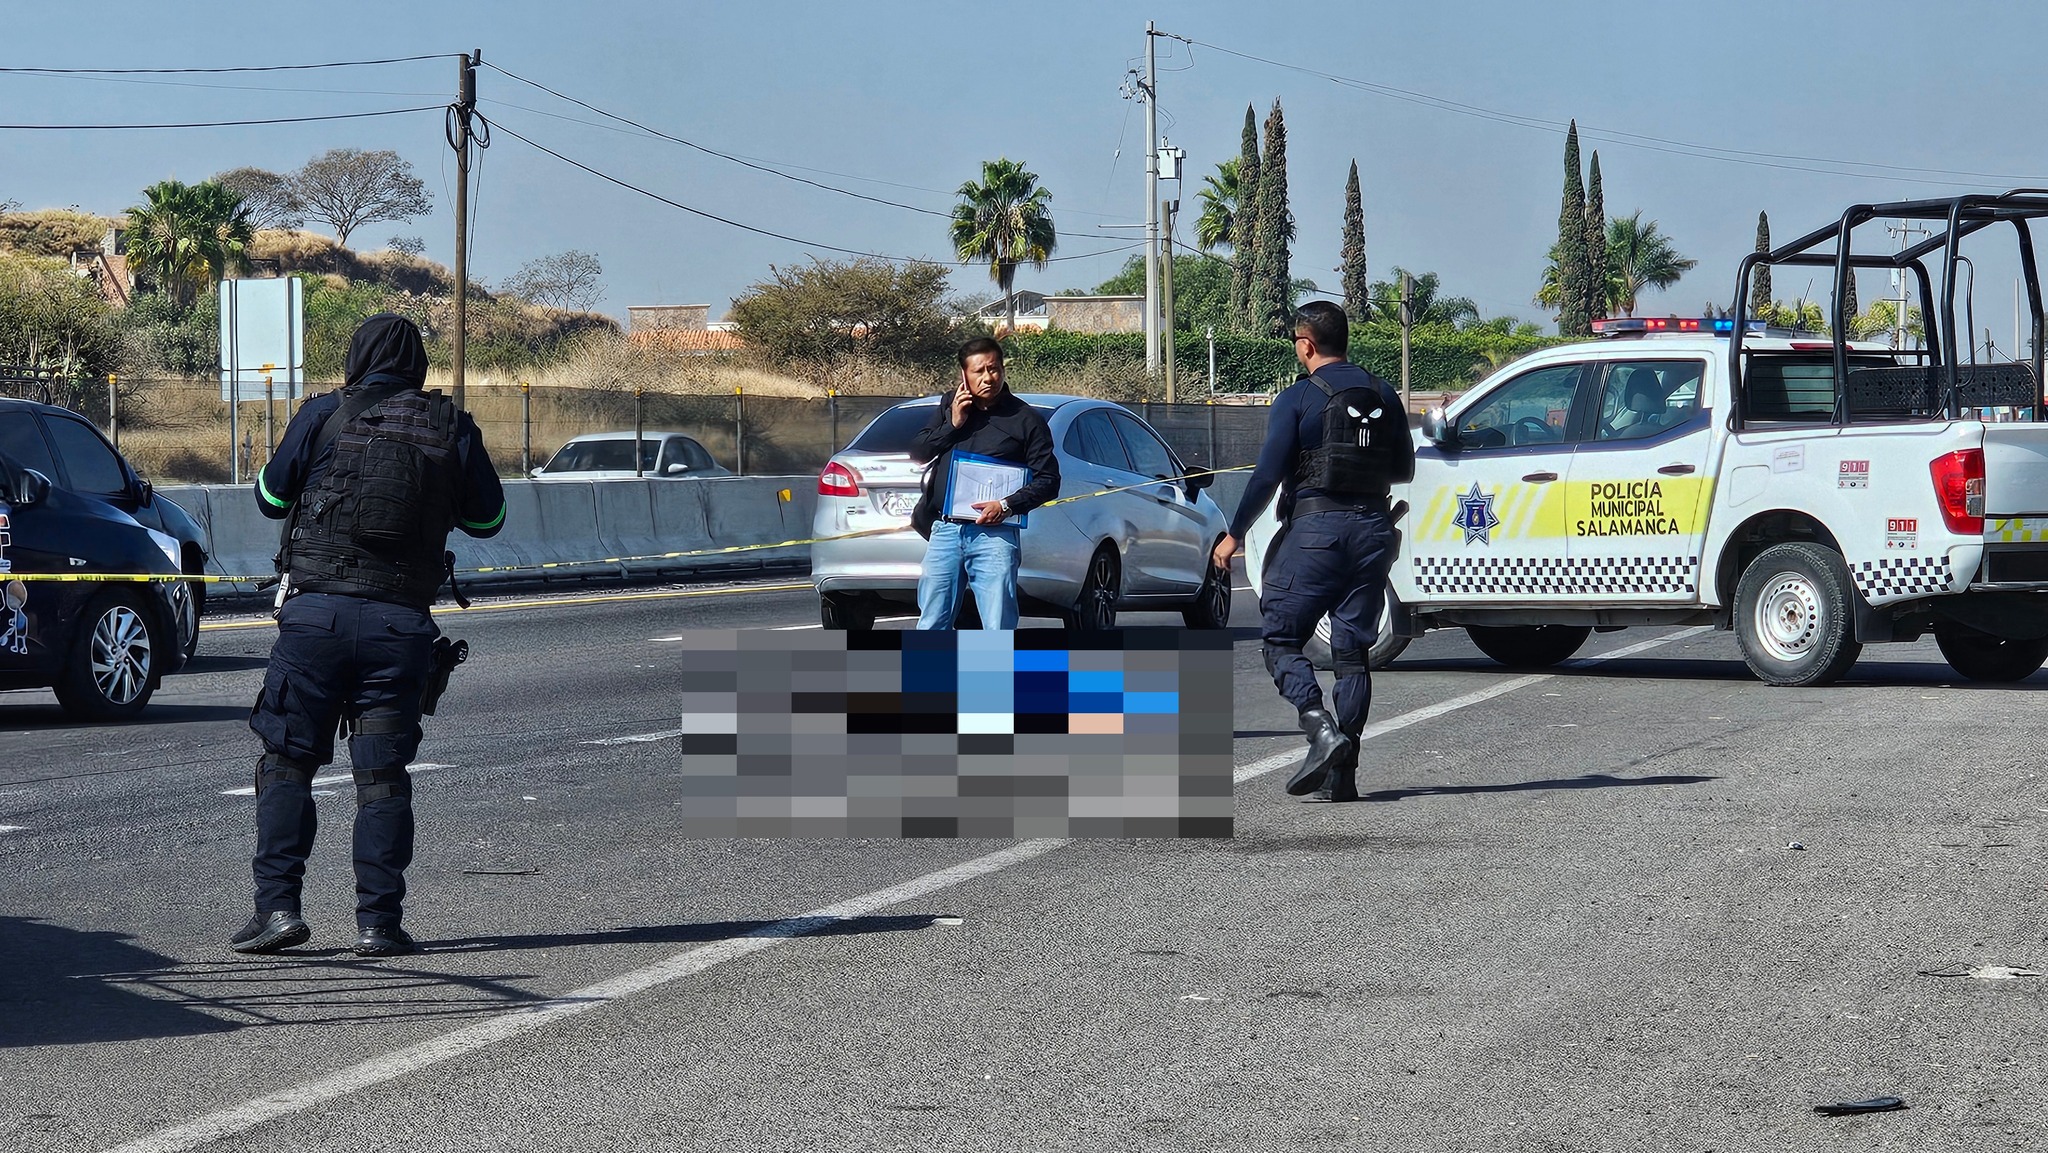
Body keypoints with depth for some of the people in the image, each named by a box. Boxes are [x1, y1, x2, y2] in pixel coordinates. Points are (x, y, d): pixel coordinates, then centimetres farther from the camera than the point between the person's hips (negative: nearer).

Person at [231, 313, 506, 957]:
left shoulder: (324, 417, 0)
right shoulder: (452, 430, 5)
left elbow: (269, 498, 11)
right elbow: (488, 519, 17)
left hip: (317, 611, -2)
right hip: (402, 624, 2)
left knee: (287, 763, 6)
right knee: (382, 774, 6)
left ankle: (277, 905, -3)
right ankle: (378, 922, 3)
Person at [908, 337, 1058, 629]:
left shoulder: (1025, 419, 3)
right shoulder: (950, 408, 15)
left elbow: (1048, 480, 0)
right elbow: (917, 453, 11)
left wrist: (1007, 506, -13)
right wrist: (952, 424, -3)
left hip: (994, 536, -4)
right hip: (944, 532, 4)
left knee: (999, 630, -7)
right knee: (932, 626, 7)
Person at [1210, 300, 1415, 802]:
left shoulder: (1298, 399, -5)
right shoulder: (1384, 396, 11)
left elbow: (1267, 474, -9)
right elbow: (1404, 470, 18)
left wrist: (1234, 535, -1)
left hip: (1316, 528, -5)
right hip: (1373, 528, 5)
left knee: (1280, 637, 3)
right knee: (1352, 650, 7)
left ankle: (1321, 729, -19)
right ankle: (1343, 772, 4)